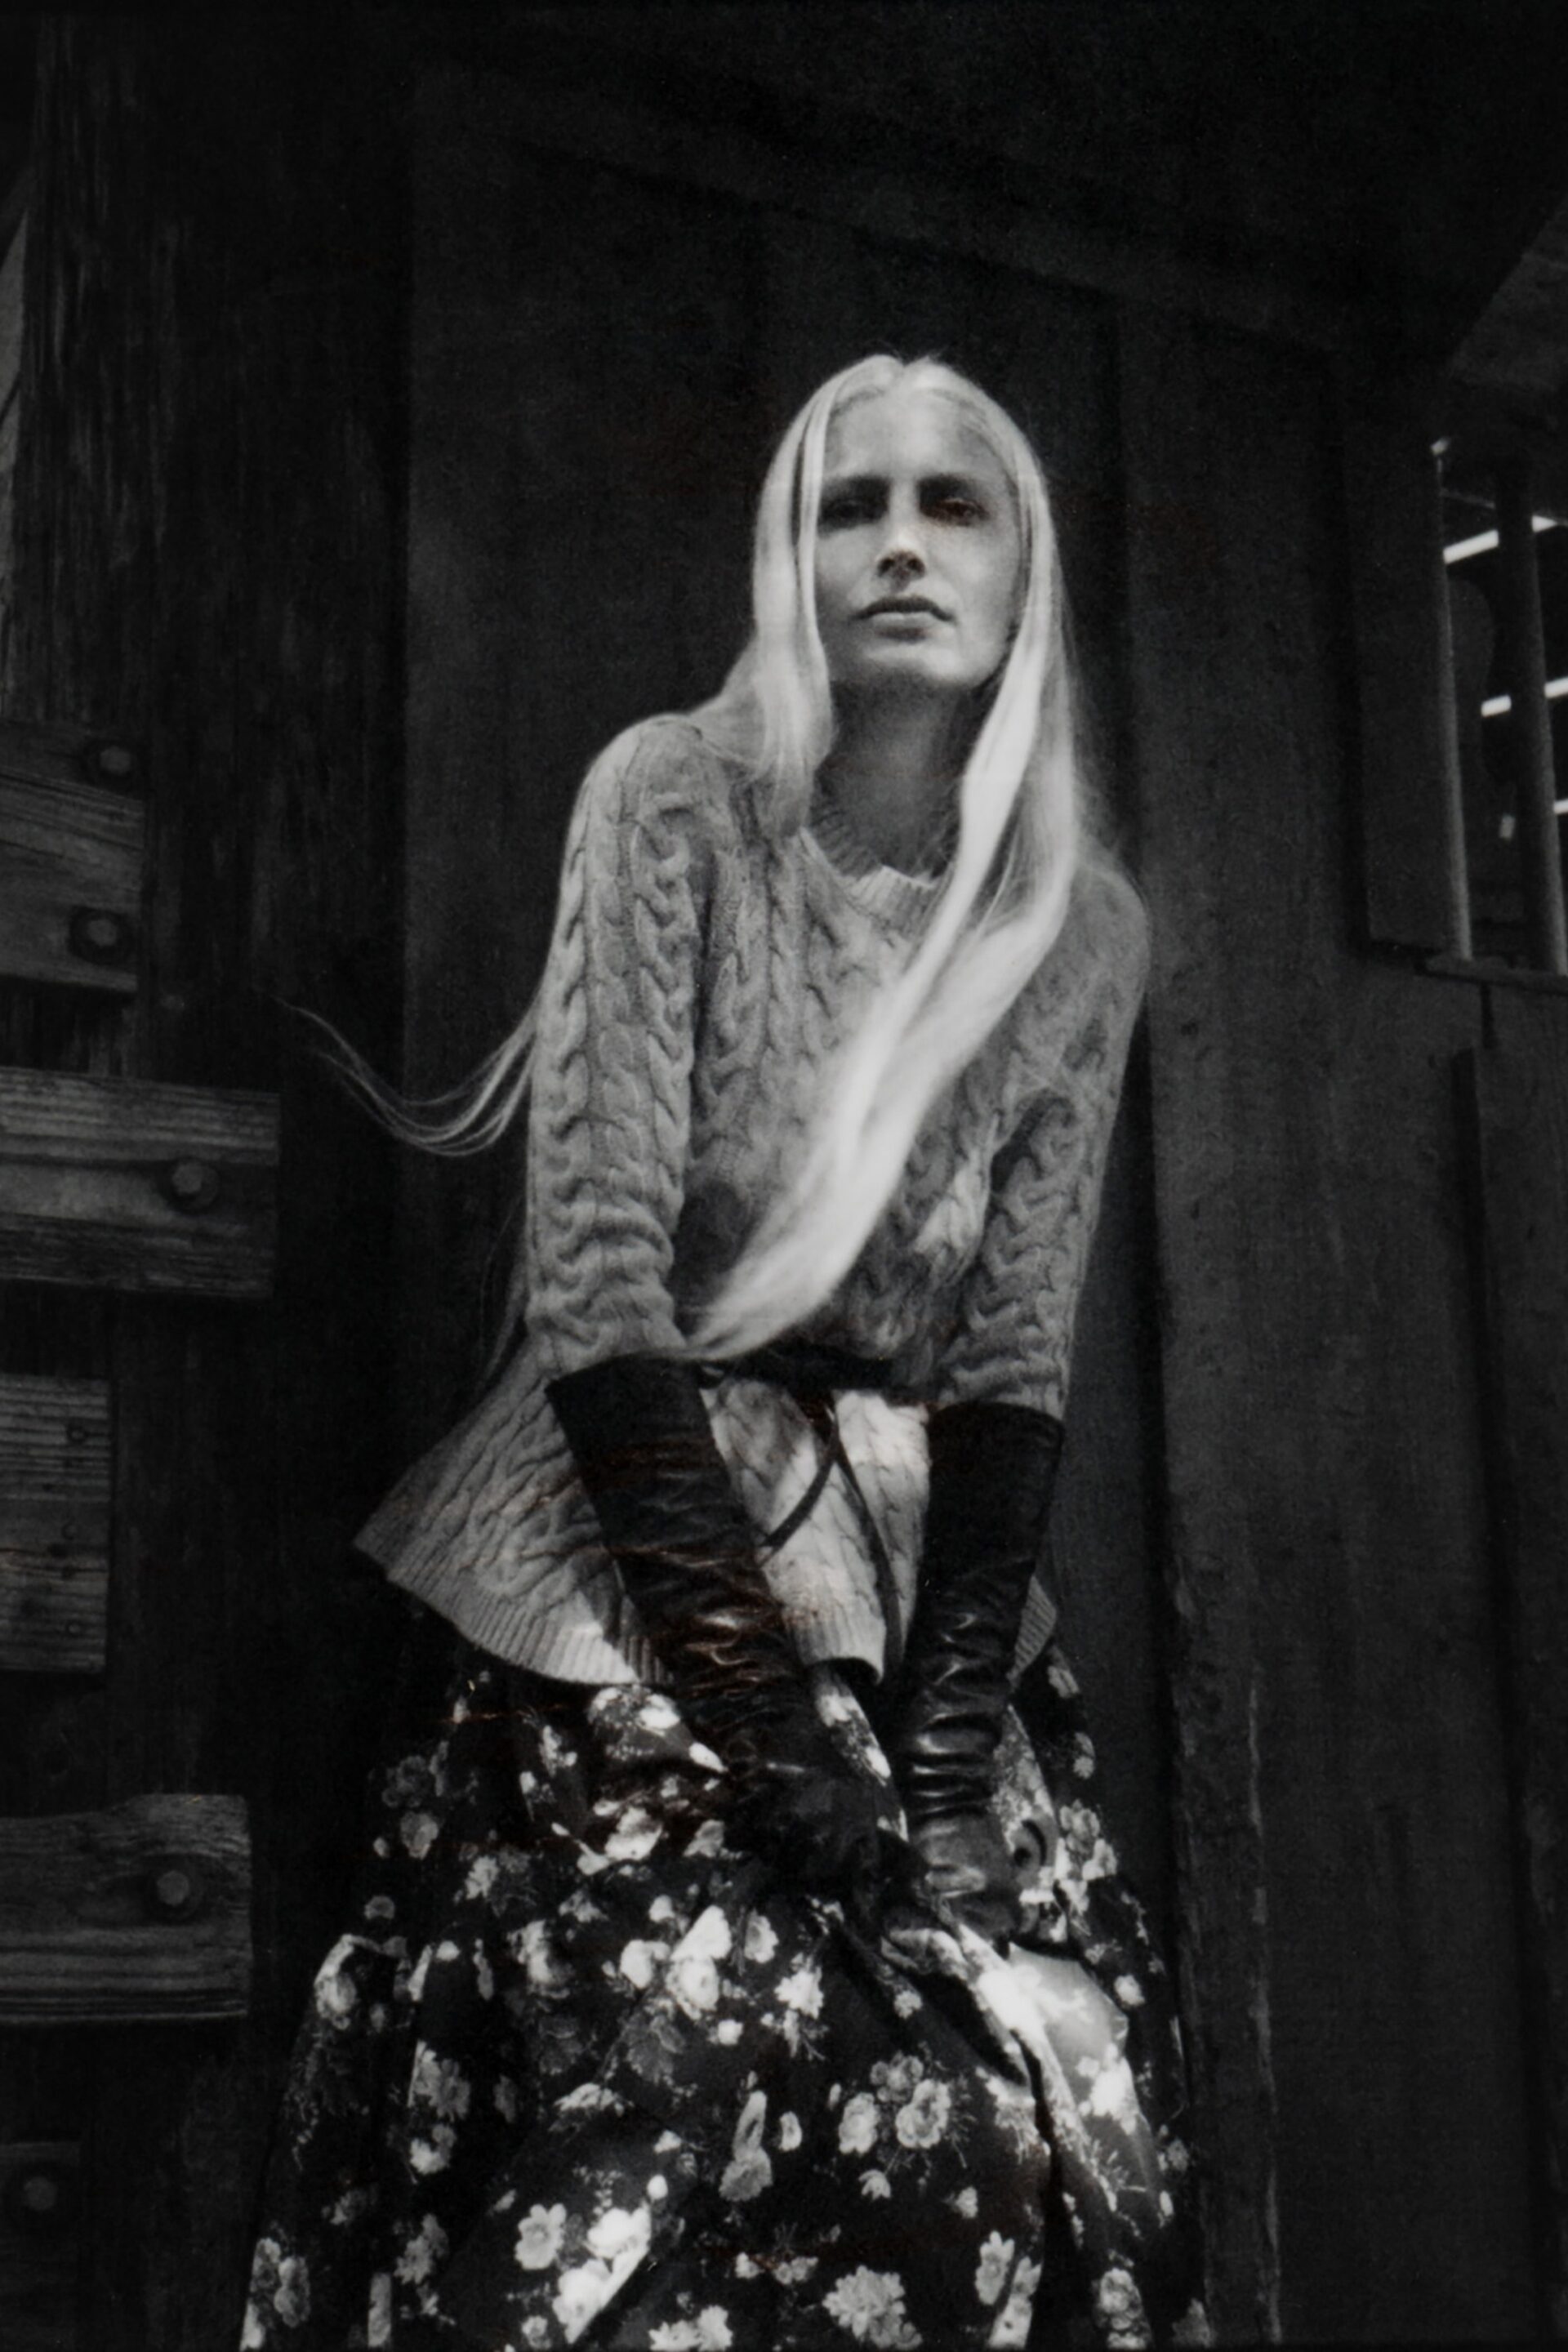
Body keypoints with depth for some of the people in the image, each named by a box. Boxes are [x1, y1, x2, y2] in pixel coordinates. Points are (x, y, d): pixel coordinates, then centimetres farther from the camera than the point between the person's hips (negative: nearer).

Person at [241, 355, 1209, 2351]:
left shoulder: (1085, 928, 4)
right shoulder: (674, 805, -6)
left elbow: (1017, 1353, 2)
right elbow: (599, 1274, -13)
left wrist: (950, 1707, -10)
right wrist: (759, 1694, -16)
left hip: (919, 1580, 3)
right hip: (636, 1561, -3)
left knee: (1042, 2114, -8)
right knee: (678, 2091, -16)